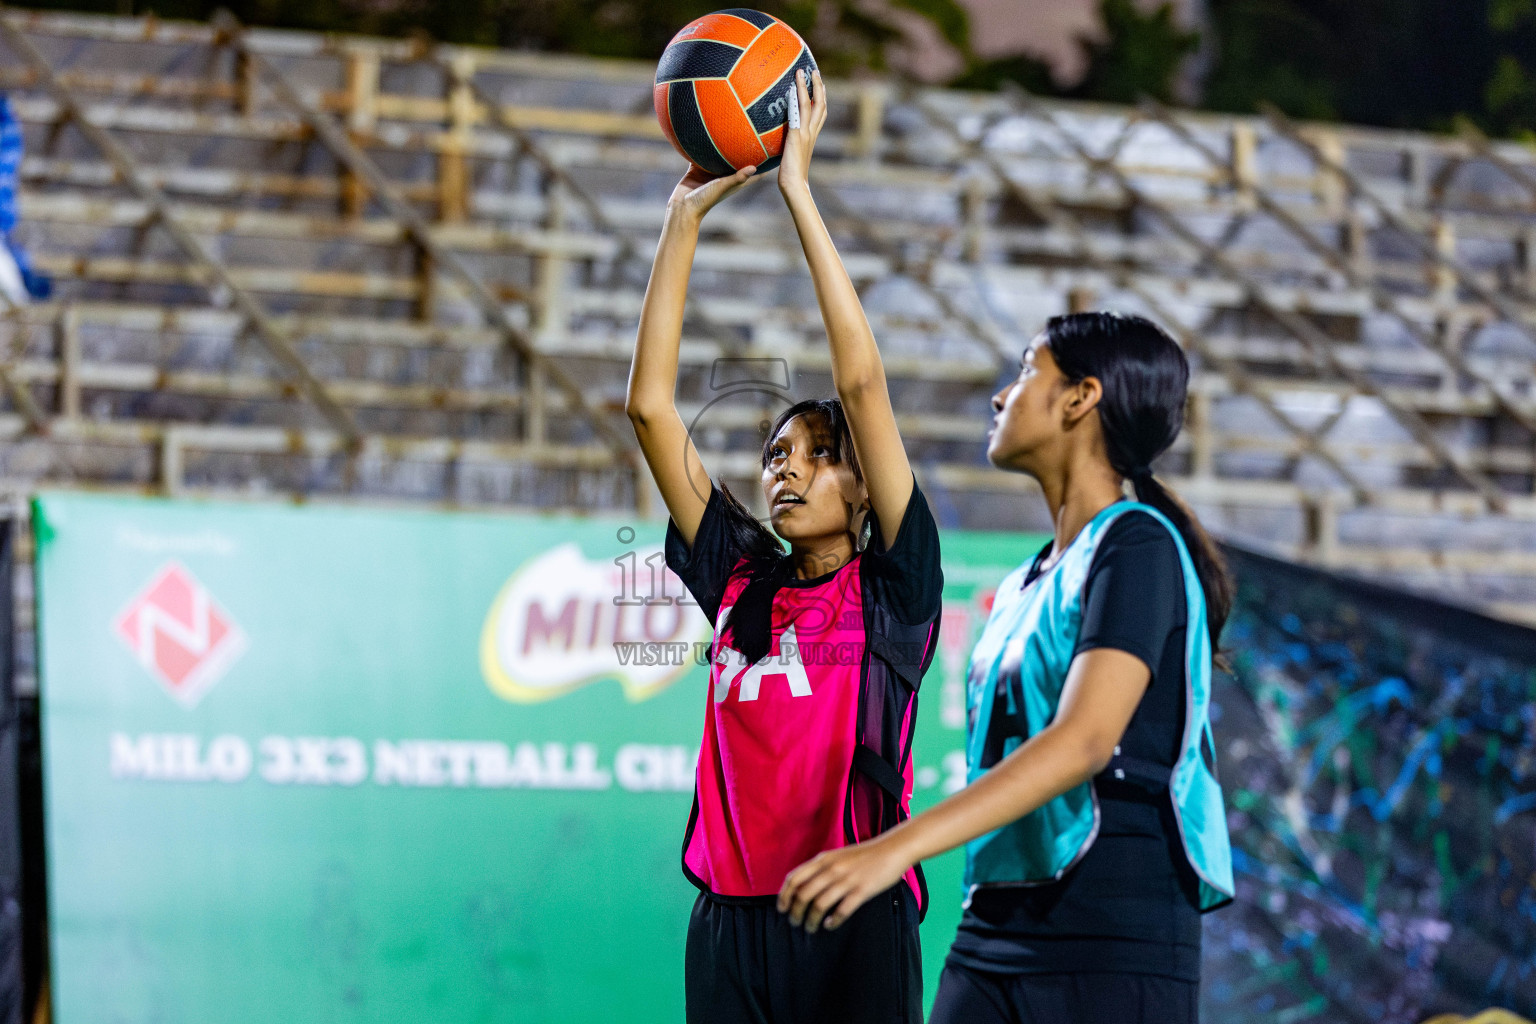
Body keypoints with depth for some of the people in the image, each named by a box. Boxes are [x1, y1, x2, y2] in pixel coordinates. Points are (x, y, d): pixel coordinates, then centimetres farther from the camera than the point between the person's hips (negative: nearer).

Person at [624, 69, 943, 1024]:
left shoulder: (892, 588, 2)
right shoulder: (742, 582, 13)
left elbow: (861, 380, -5)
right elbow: (651, 405, 10)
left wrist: (799, 190, -5)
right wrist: (684, 219, 7)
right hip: (732, 920, 4)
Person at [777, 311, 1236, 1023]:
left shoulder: (1137, 544, -6)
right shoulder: (1024, 585, 21)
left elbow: (1085, 741, -20)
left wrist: (896, 848, -30)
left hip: (1113, 941, -8)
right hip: (993, 933, 8)